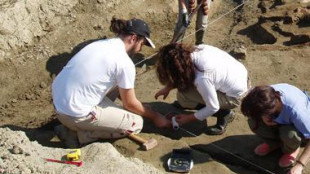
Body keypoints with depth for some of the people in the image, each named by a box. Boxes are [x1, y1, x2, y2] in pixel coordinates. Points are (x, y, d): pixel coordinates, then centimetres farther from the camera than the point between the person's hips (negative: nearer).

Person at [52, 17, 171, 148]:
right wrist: (155, 117, 13)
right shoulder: (125, 63, -16)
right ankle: (77, 134, 1)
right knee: (136, 123, 4)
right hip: (74, 113, -8)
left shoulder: (103, 44, 9)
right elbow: (130, 104, -3)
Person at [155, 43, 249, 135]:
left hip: (234, 96, -7)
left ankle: (223, 114, 0)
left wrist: (188, 119, -9)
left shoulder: (202, 79, -35)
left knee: (183, 97, -12)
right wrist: (168, 87, 3)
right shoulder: (196, 50, -15)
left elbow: (213, 108, -21)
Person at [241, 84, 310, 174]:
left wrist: (299, 165, -37)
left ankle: (291, 149, 2)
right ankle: (274, 143, 9)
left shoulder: (295, 110, -44)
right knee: (253, 122, -22)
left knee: (289, 134, -37)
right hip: (282, 120, 4)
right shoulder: (267, 94, -31)